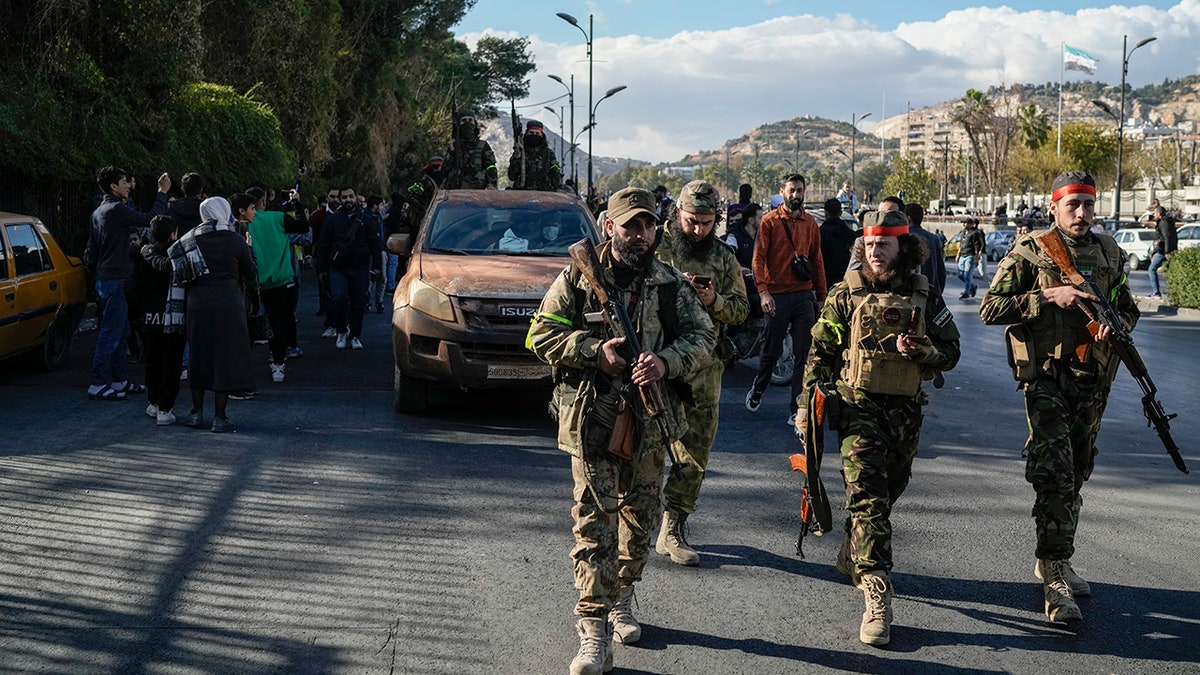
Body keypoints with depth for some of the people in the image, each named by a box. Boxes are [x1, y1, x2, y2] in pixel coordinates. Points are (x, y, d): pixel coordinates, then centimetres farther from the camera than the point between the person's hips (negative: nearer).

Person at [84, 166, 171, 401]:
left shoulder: (98, 212, 17)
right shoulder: (116, 209, -14)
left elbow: (90, 252, 21)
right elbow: (148, 219, -20)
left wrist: (97, 274, 26)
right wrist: (162, 192, -11)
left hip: (105, 279, 10)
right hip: (115, 280, -10)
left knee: (121, 334, 16)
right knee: (110, 334, -8)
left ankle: (118, 381, 20)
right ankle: (98, 385, -7)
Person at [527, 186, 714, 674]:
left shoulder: (671, 284, 5)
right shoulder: (577, 278, -1)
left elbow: (701, 337, 4)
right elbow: (542, 335, -1)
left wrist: (665, 362, -16)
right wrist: (596, 351, -14)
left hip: (650, 421, 3)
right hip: (590, 419, -3)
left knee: (640, 517, 15)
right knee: (594, 522, -6)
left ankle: (621, 600, 37)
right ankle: (594, 632, -4)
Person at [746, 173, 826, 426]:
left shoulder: (810, 223, 10)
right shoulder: (770, 221, -1)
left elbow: (817, 261, 15)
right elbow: (759, 257, -7)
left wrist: (821, 296, 12)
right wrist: (763, 291, -18)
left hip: (804, 296, 3)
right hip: (777, 296, -3)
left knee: (804, 355, 0)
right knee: (772, 350, 8)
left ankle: (797, 408, 5)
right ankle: (758, 389, 35)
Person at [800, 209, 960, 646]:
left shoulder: (925, 298, 5)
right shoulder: (846, 295, 0)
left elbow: (951, 353, 7)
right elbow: (820, 354, 4)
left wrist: (923, 350, -14)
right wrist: (806, 405, 0)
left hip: (906, 412, 4)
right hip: (859, 408, -3)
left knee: (888, 491, 15)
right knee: (867, 498, -13)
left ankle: (852, 557, 39)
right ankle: (876, 597, -18)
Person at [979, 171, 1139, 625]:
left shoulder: (1109, 254, 10)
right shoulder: (1029, 253, -5)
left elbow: (1128, 309, 20)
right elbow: (990, 309, -9)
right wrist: (1049, 297, -17)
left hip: (1092, 380, 6)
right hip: (1046, 378, -5)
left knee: (1076, 475, 14)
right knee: (1055, 476, -13)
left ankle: (1055, 561, 30)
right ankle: (1054, 578, -11)